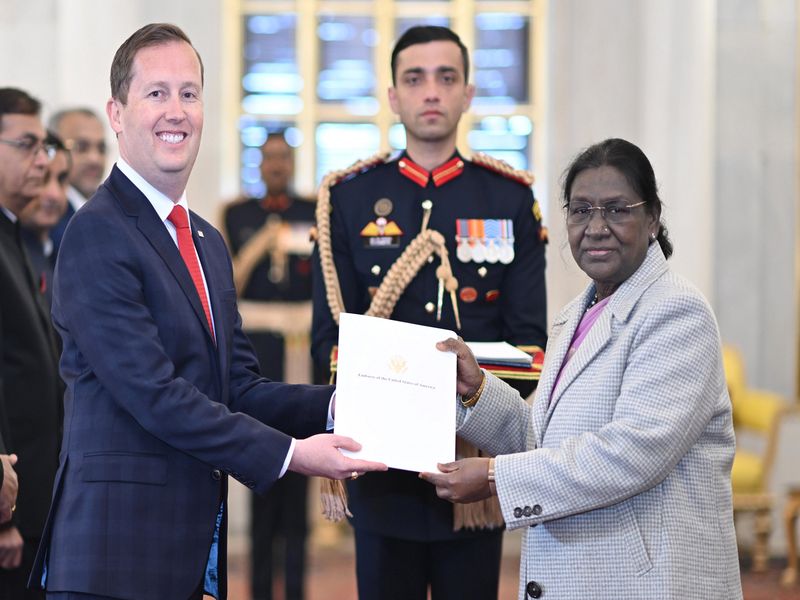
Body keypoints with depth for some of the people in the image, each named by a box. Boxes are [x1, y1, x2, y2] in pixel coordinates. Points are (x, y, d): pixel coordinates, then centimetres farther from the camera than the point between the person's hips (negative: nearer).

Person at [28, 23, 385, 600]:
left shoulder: (209, 243, 18)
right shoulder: (97, 233, -11)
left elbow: (237, 387, 15)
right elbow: (152, 393, -18)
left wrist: (334, 406, -2)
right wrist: (286, 454, -17)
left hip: (193, 544, 8)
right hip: (118, 544, -8)